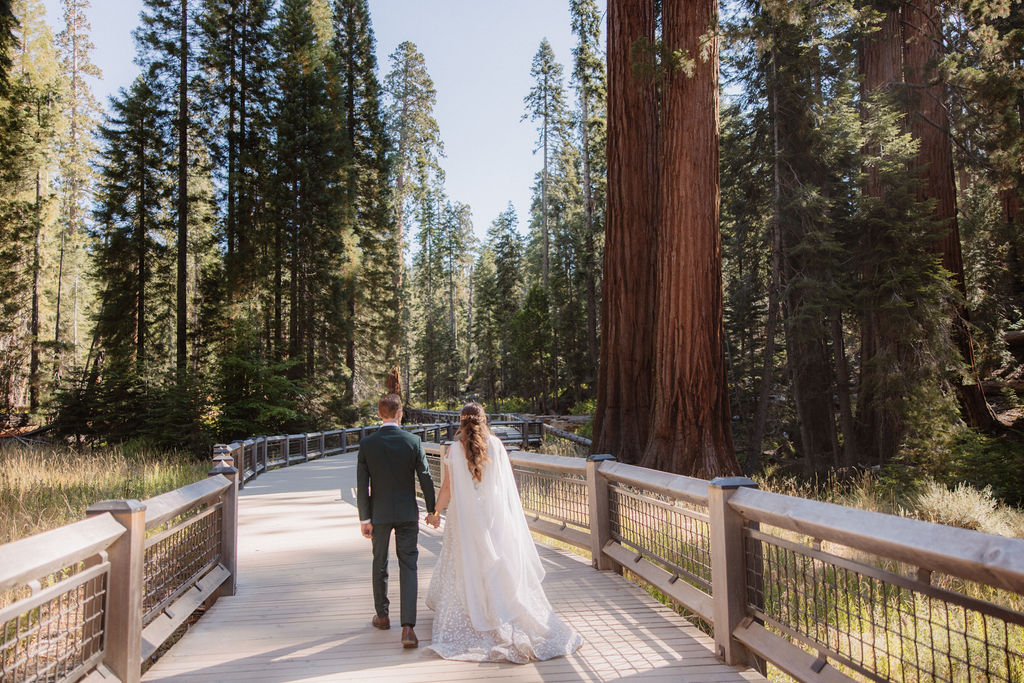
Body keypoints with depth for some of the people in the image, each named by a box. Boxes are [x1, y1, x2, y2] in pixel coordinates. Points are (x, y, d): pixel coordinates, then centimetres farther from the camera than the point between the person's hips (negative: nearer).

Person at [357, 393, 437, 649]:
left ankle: (382, 616, 34)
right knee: (408, 567, 2)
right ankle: (408, 626, -7)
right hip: (407, 513, -1)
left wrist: (364, 518, 1)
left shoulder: (367, 444, -7)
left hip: (380, 513, 1)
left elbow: (362, 485, -6)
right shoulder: (413, 441, -8)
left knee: (379, 565, 19)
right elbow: (425, 479, -5)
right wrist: (432, 510, 7)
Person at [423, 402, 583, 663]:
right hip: (496, 517, 1)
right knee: (502, 567, 9)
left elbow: (447, 488, -4)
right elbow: (508, 483, 0)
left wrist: (435, 512, 11)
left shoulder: (454, 451, -7)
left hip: (465, 518, -1)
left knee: (466, 569, 10)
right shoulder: (497, 445, -4)